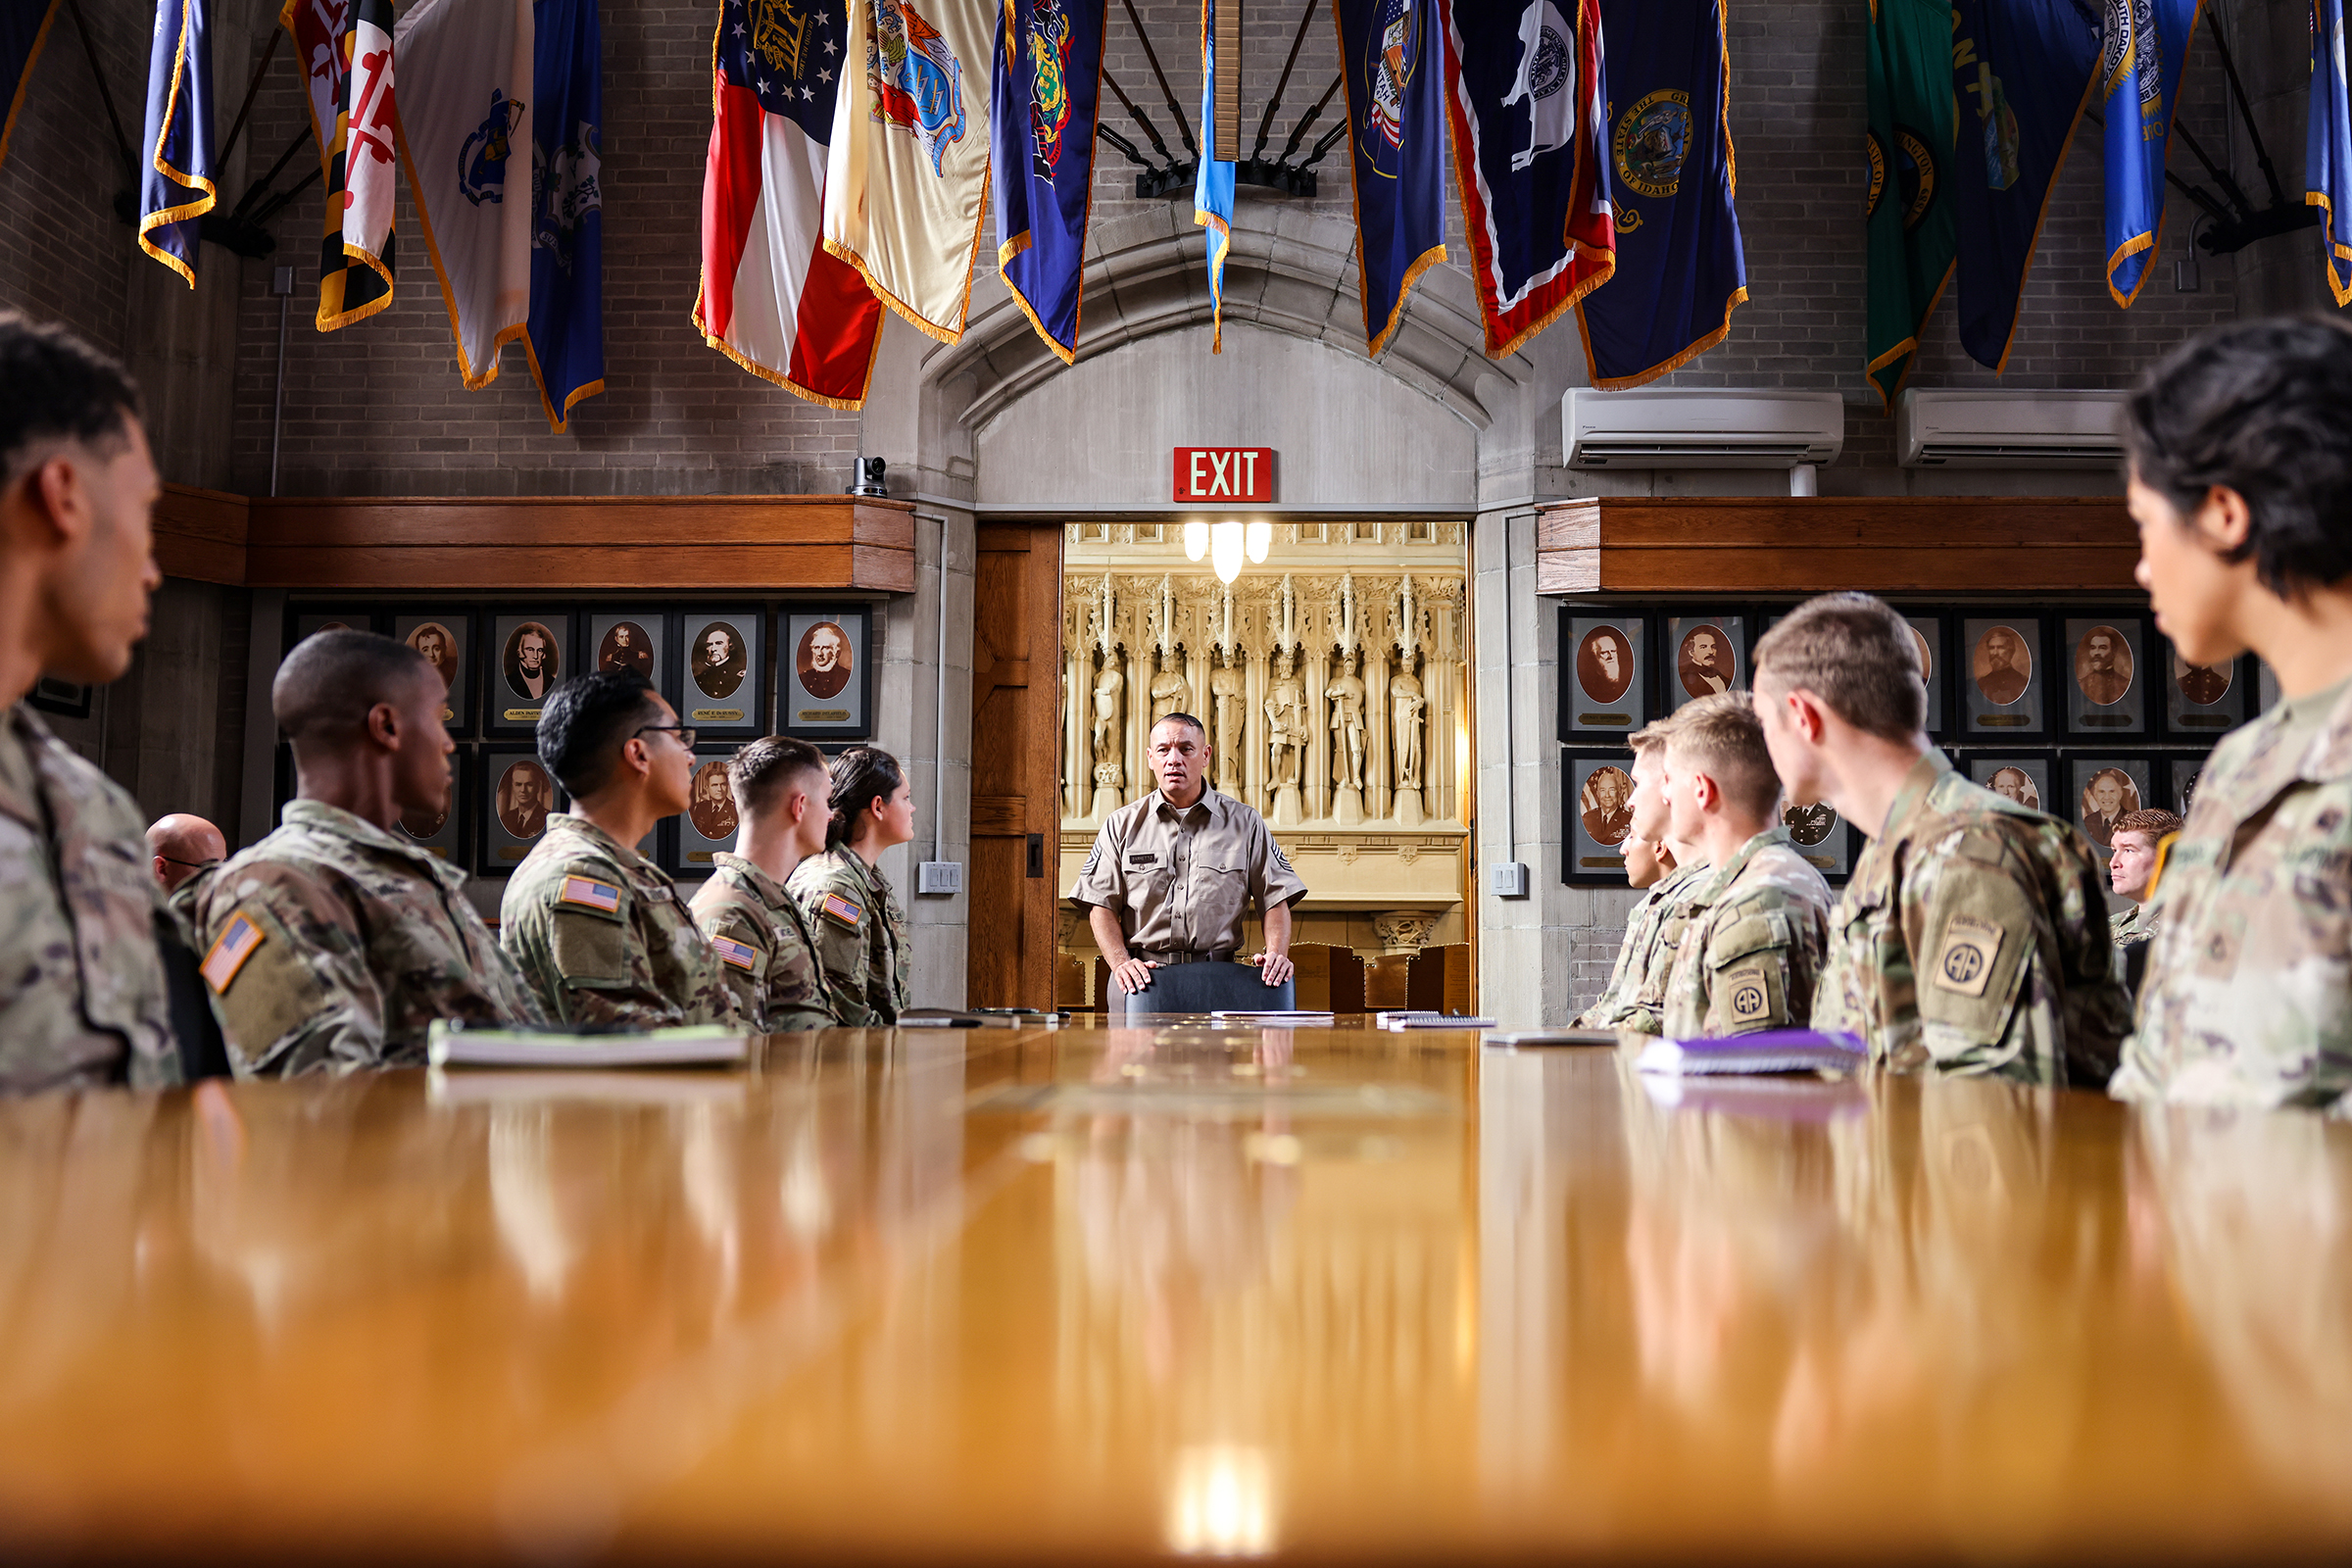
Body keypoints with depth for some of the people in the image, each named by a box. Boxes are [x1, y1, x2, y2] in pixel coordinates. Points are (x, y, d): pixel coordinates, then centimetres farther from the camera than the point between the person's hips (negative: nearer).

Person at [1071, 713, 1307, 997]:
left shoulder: (1244, 823, 12)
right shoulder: (1122, 825, 12)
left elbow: (1276, 899, 10)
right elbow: (1100, 904, 7)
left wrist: (1276, 953, -8)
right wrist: (1121, 962, -8)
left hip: (1217, 976, 0)